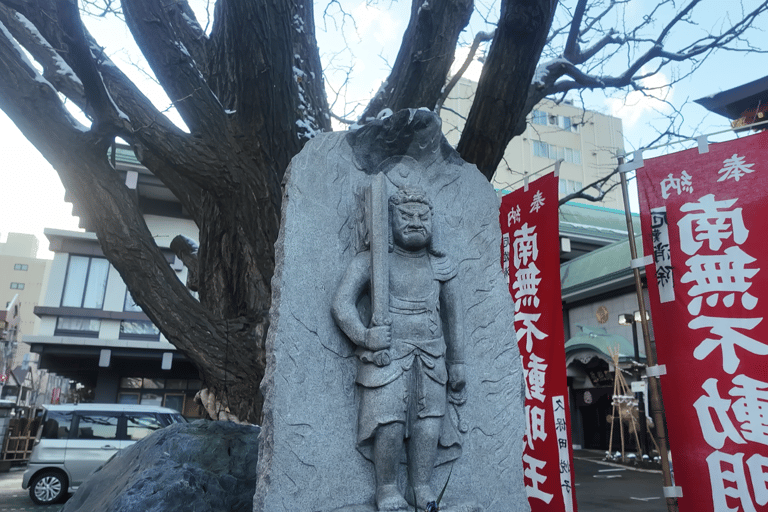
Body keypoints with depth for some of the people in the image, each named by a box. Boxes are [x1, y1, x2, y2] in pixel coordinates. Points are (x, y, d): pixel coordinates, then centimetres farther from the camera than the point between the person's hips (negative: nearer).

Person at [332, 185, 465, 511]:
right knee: (390, 421, -9)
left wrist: (456, 362, 15)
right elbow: (342, 304, -3)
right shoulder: (372, 260, 2)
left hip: (431, 355, 4)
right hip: (388, 352, -3)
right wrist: (365, 338, -17)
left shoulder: (442, 266, 12)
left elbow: (453, 317, 17)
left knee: (429, 418, 0)